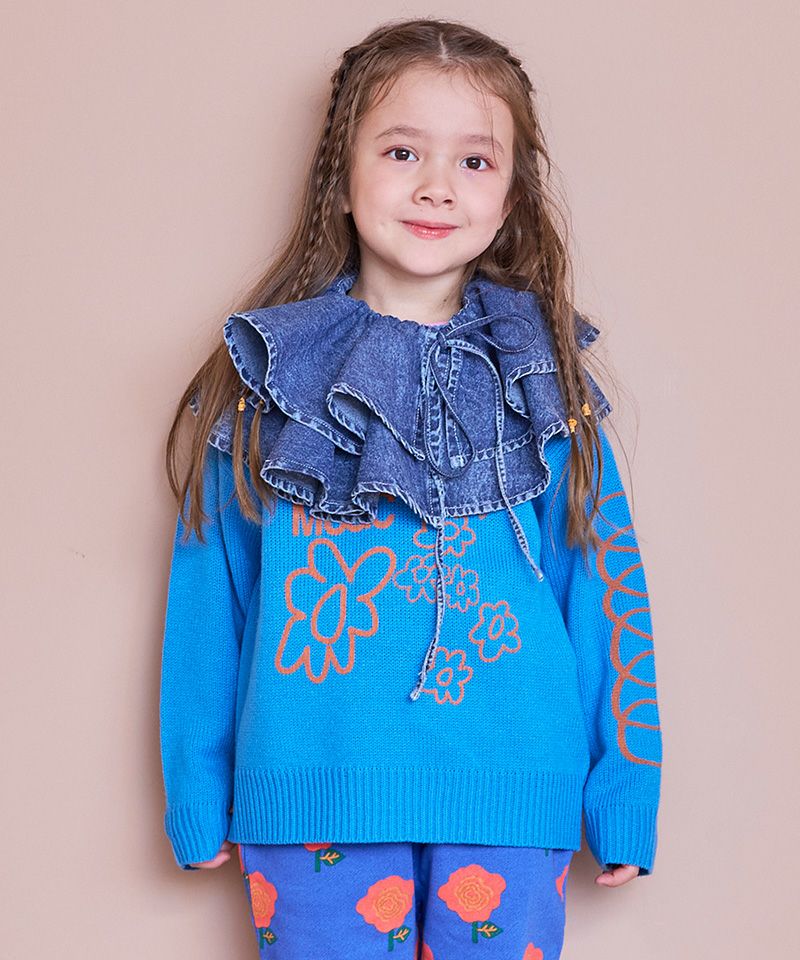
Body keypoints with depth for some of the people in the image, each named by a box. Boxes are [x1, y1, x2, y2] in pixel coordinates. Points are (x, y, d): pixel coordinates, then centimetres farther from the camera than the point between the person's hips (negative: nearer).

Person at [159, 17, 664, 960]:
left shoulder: (544, 379, 4)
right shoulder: (268, 373, 4)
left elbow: (605, 589, 6)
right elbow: (210, 596, 8)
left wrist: (623, 797, 4)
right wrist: (197, 796, 8)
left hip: (509, 808, 0)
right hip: (311, 805, 0)